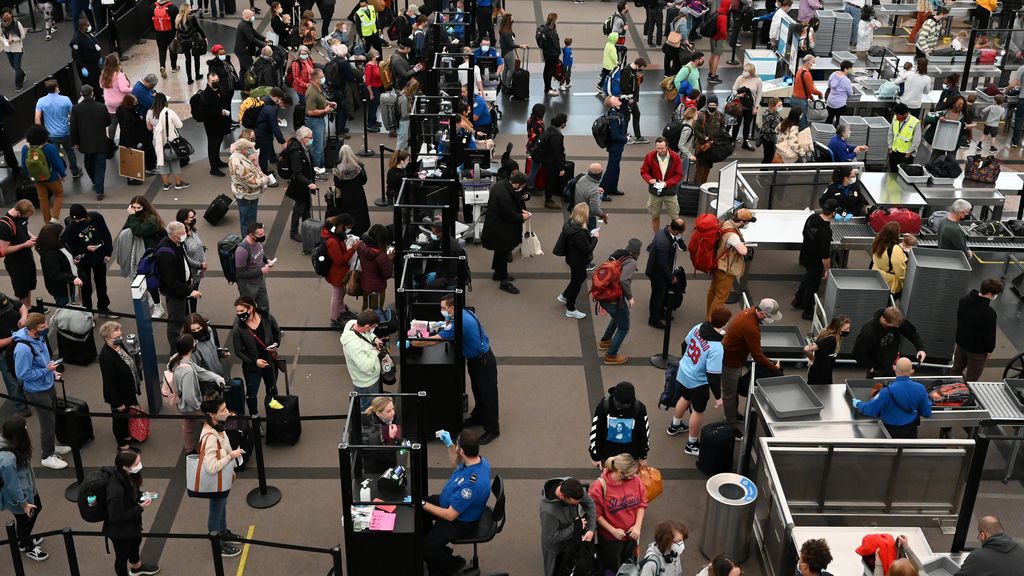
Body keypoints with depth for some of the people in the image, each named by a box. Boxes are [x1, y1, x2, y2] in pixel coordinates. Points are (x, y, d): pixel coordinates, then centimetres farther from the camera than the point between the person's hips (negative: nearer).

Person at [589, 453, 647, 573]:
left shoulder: (635, 479, -16)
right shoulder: (599, 486, -26)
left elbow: (642, 502, -4)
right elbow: (596, 514, -17)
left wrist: (638, 525, -12)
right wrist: (613, 530, -19)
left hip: (632, 534, 4)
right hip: (610, 537, -4)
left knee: (628, 565, 27)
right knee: (611, 568, 17)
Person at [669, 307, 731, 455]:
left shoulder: (698, 328, -15)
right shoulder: (717, 348, -35)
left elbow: (685, 344, 4)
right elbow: (713, 375, -30)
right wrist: (718, 397, -16)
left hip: (683, 372, 7)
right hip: (698, 382, -7)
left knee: (685, 398, 33)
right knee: (698, 411, 17)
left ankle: (675, 426, 58)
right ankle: (692, 444, 36)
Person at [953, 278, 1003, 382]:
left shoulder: (964, 300, -10)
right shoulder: (989, 313, -34)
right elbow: (990, 334, -23)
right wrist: (990, 350, -4)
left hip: (961, 342, 7)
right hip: (977, 350, -7)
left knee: (956, 370, 28)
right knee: (972, 377, 13)